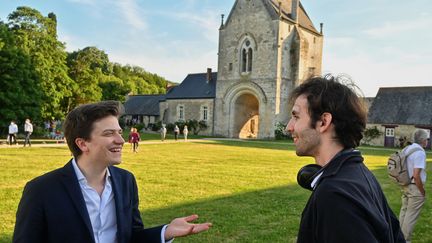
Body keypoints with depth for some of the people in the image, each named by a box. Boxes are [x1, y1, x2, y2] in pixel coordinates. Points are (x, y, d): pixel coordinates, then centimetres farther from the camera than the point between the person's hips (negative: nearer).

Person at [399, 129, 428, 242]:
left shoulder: (406, 149, 6)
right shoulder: (420, 152, -20)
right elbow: (416, 175, -24)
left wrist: (404, 183, 19)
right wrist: (422, 192, -13)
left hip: (405, 186, 8)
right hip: (415, 188, -8)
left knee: (403, 212, 18)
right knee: (411, 216, 2)